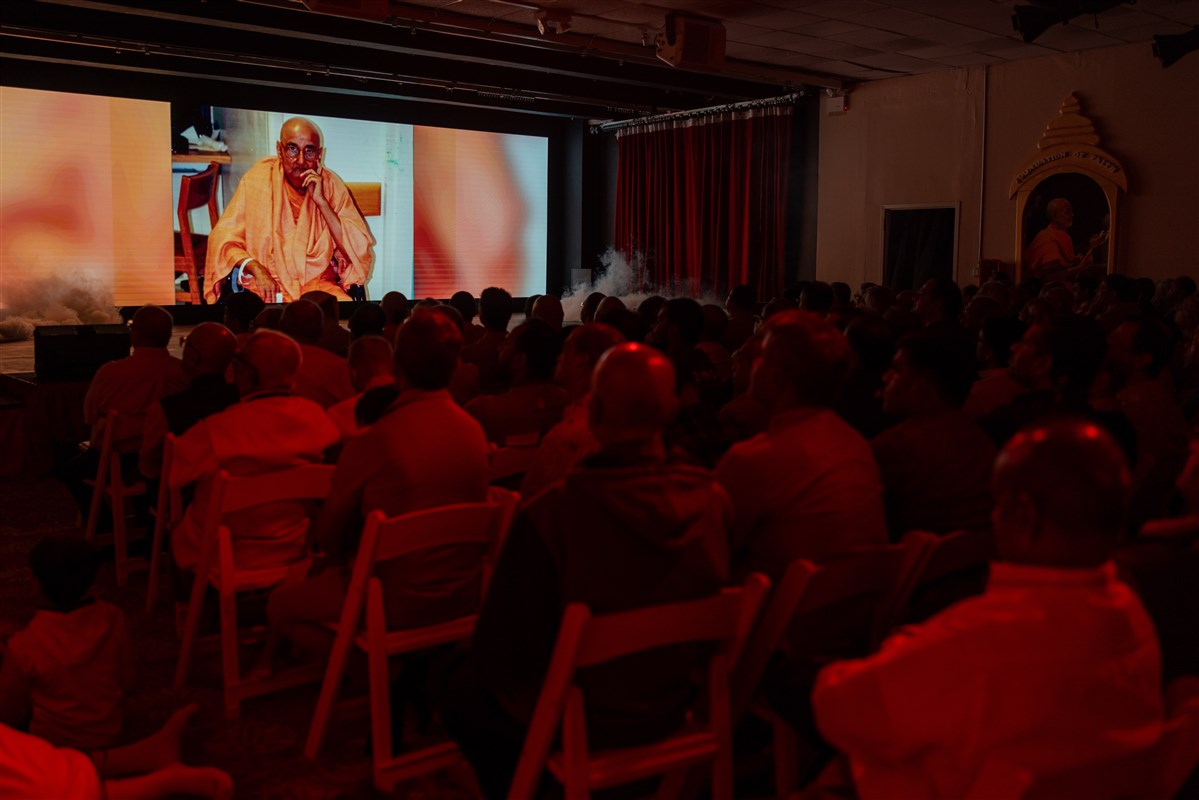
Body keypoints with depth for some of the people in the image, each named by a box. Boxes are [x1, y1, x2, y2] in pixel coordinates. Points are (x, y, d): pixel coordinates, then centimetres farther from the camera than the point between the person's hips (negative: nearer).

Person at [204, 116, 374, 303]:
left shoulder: (331, 185, 0)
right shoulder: (258, 179, -3)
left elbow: (358, 251, -8)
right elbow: (222, 239, -2)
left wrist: (321, 201, -15)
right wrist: (255, 268, -22)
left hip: (318, 284, 1)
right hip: (263, 286, 0)